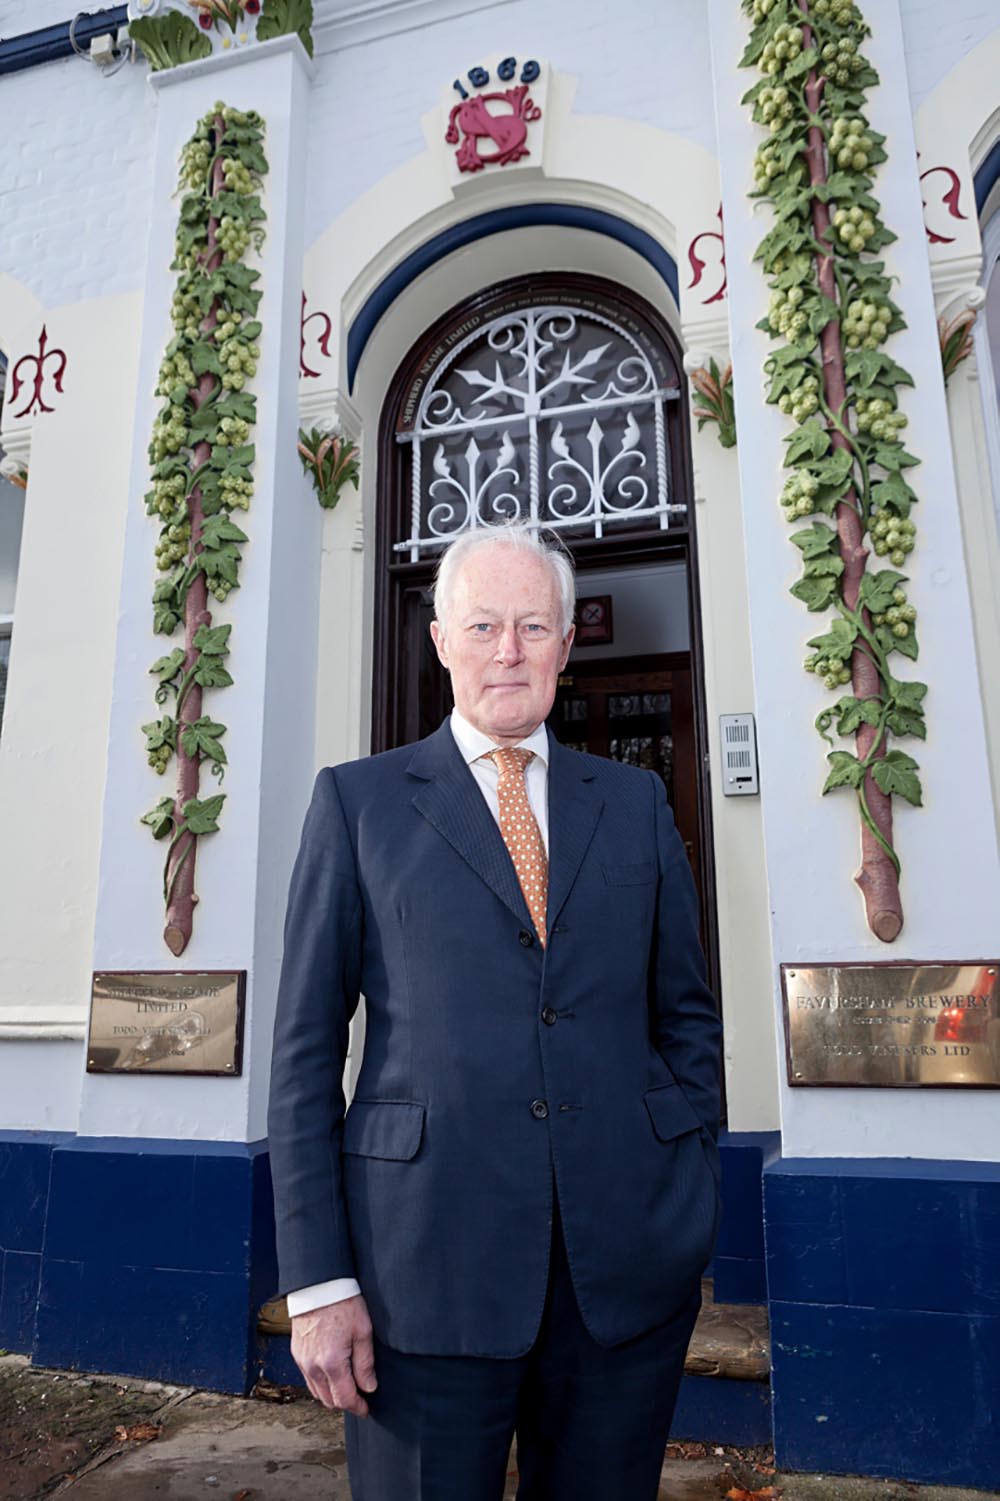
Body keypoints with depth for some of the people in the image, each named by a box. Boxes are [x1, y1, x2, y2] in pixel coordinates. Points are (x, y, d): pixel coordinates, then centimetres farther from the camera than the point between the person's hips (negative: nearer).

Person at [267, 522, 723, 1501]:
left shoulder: (635, 803, 9)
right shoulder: (358, 800, 2)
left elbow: (685, 1016, 13)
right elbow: (305, 1046, -1)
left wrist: (693, 1204, 7)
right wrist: (317, 1280, -5)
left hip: (629, 1262, 3)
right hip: (427, 1257, -2)